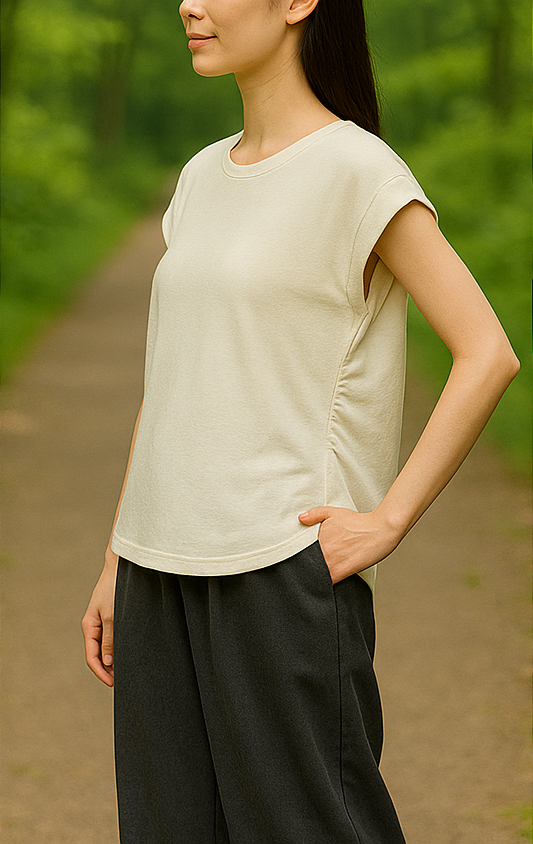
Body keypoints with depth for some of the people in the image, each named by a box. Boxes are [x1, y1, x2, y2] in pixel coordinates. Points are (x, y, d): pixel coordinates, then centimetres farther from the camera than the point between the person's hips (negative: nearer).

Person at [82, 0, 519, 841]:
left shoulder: (359, 172, -7)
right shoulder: (202, 179, 14)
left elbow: (488, 355, -12)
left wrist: (387, 521, -13)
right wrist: (118, 562, 16)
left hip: (283, 566, -7)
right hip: (168, 569, 7)